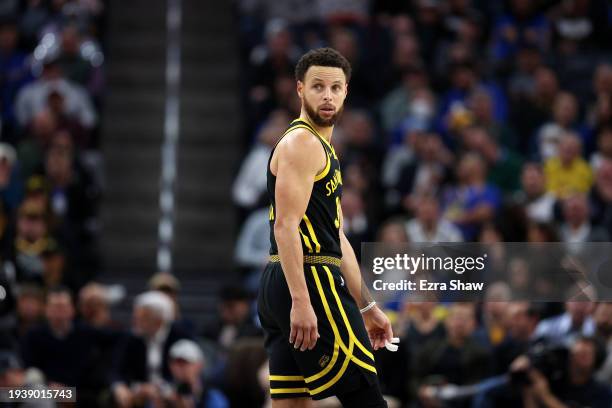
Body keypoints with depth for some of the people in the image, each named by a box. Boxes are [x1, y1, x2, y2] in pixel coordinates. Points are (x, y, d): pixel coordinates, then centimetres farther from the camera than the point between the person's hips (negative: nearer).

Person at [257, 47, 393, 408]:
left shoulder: (323, 149, 24)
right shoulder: (302, 143, -8)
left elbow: (336, 239, 27)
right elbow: (286, 225, -19)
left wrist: (366, 307, 27)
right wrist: (301, 302, -27)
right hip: (311, 284, -10)